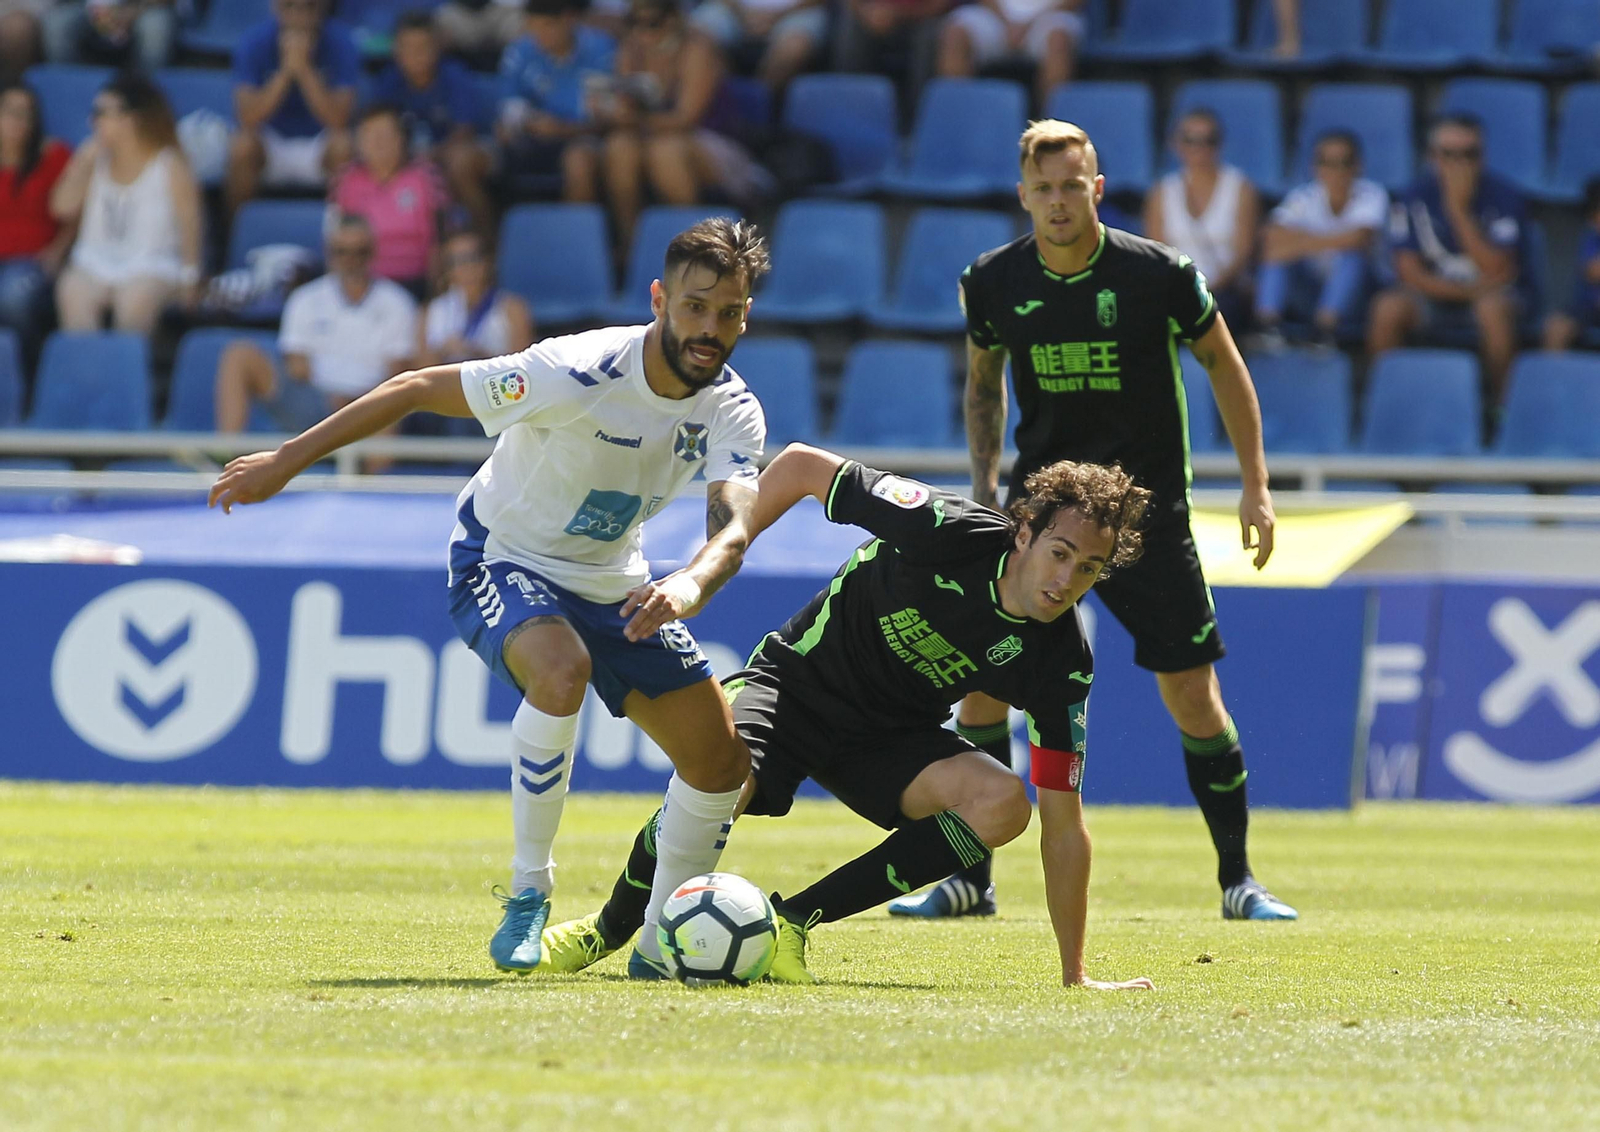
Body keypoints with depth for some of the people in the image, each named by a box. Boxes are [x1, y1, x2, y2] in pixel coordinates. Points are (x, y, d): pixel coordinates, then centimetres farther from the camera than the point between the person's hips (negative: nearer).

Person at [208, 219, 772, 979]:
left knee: (722, 760, -1)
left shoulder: (731, 413, -16)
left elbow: (735, 526, -33)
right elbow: (417, 389, -22)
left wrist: (693, 584, -57)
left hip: (609, 581, 6)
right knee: (562, 669, -38)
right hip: (501, 561, -6)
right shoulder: (575, 376, -30)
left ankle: (661, 943, 18)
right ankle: (528, 890, -23)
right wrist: (284, 463, -19)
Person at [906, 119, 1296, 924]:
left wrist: (1256, 487, -1)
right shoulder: (993, 283, -4)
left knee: (1191, 691, -5)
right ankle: (970, 879, 5)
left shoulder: (1159, 274, -13)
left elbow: (1223, 365, 2)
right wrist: (985, 485, 2)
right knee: (979, 673, -7)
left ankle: (1238, 881, 8)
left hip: (1147, 508, -2)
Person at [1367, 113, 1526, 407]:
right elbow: (1410, 272, -8)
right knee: (1388, 308, -29)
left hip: (1487, 292, -2)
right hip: (1435, 292, 2)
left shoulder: (1503, 196, -12)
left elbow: (1496, 271, -21)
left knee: (1493, 309, -37)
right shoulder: (1418, 196, -7)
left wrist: (1459, 209, -24)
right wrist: (1467, 291, -18)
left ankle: (1500, 402, -20)